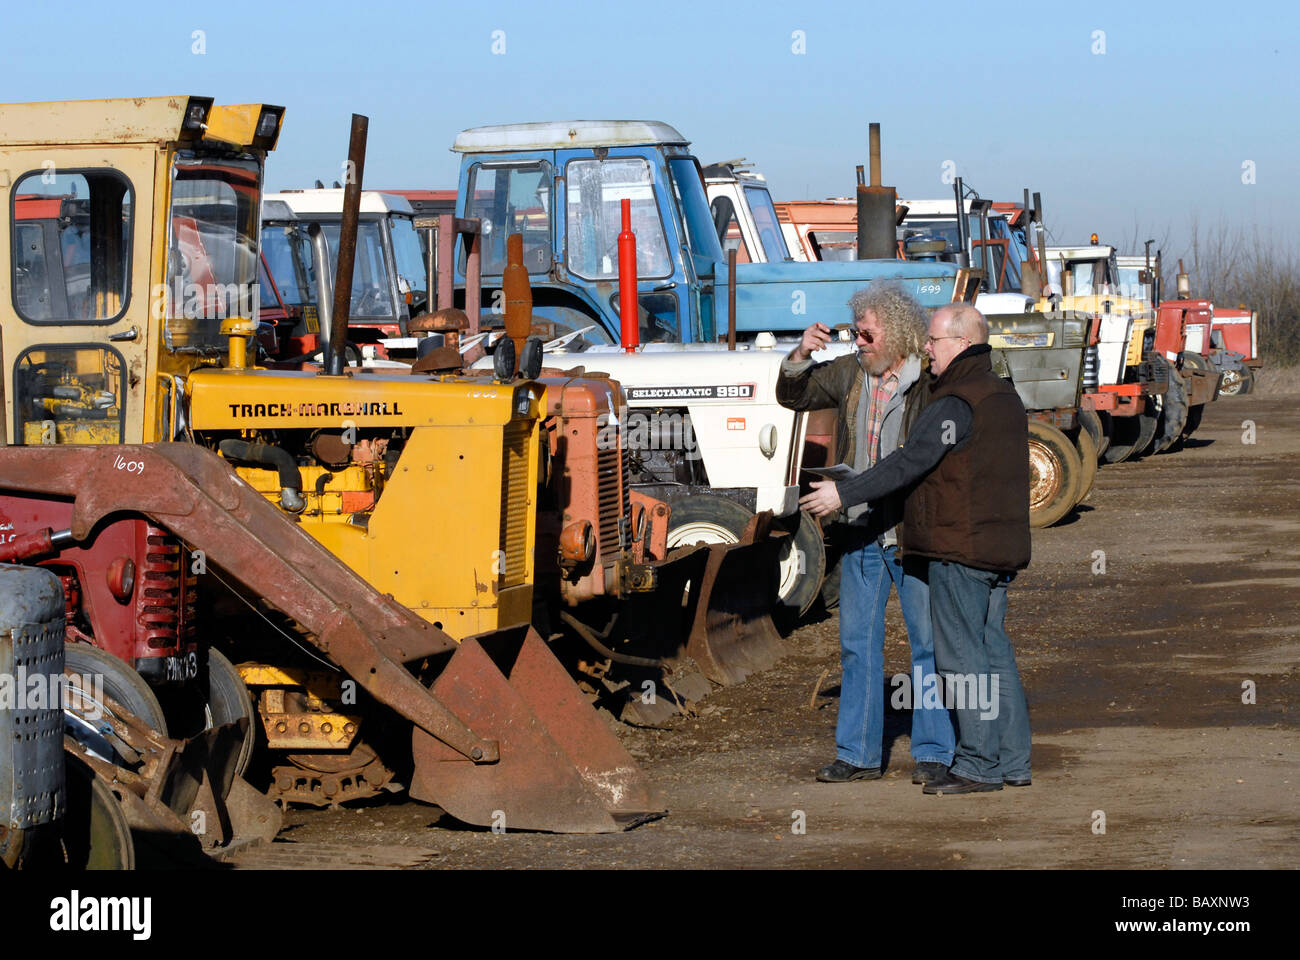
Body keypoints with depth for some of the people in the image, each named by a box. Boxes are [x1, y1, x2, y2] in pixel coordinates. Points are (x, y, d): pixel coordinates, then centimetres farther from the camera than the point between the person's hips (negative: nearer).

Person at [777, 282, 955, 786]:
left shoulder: (933, 383, -12)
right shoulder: (849, 373, 4)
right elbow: (793, 396, 15)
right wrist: (801, 355, -4)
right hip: (860, 534, 6)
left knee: (929, 642, 3)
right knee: (858, 644, 10)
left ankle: (934, 752, 12)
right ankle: (858, 753, 18)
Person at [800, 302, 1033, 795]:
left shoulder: (955, 404, -16)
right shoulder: (1004, 397, 14)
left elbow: (908, 464, -20)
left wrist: (844, 493, -14)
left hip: (959, 549, -9)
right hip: (1001, 546, 9)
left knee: (961, 653, -4)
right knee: (993, 650, 13)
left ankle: (978, 765, -4)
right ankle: (1012, 761, 15)